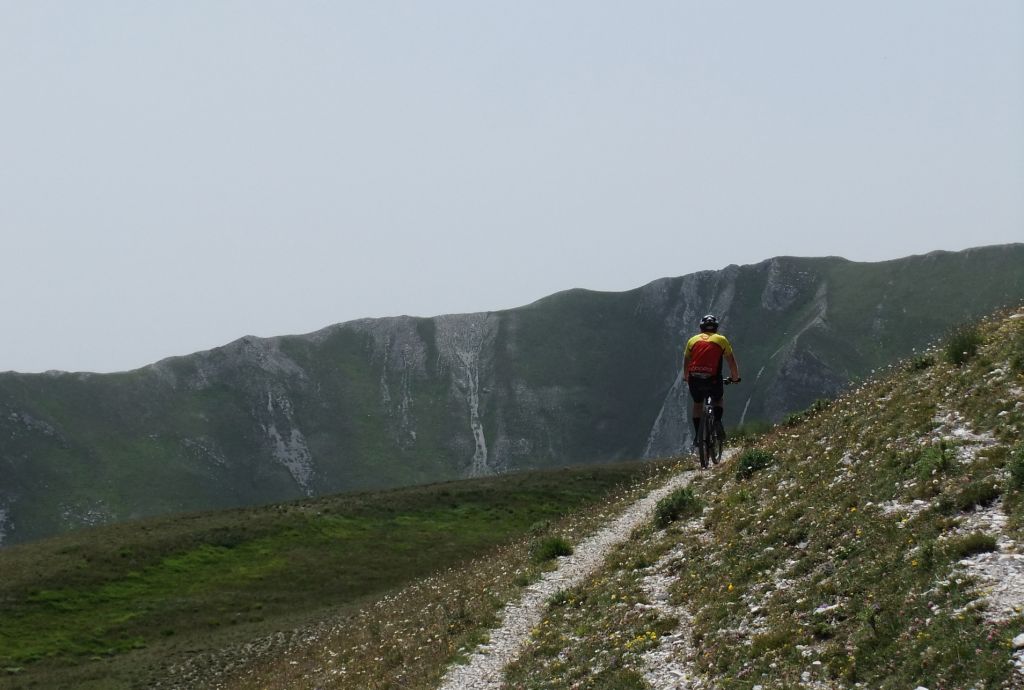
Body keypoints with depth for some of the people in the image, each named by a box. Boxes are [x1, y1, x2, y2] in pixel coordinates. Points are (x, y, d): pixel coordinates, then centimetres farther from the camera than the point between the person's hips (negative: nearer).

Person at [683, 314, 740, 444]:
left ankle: (697, 435, 16)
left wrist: (686, 377, 40)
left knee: (697, 404, 25)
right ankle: (717, 421, 0)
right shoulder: (721, 339, 12)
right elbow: (732, 361, 15)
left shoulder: (693, 340, 17)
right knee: (719, 399, 27)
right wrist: (735, 377, 30)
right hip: (713, 378, -1)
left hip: (695, 378, 1)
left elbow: (686, 361, 24)